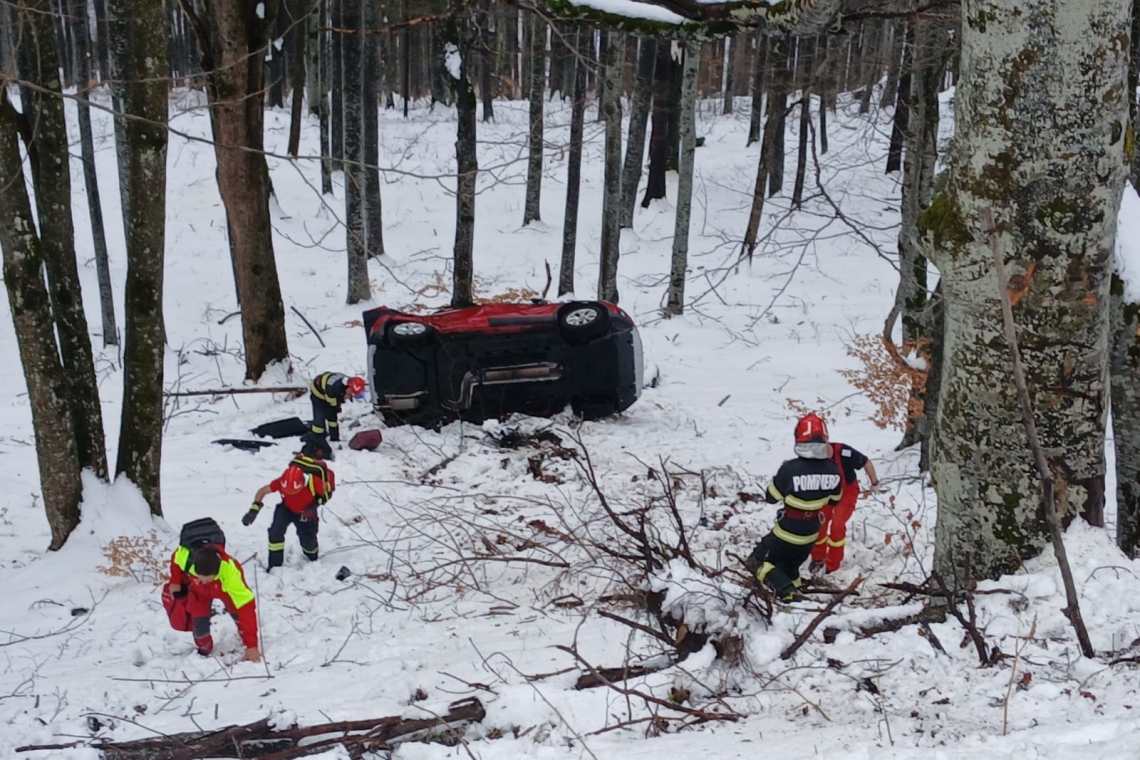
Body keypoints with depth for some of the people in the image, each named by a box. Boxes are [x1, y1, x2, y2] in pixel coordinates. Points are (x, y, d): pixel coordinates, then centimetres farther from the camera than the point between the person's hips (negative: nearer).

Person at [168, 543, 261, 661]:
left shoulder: (231, 572, -48)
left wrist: (251, 645, -49)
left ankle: (250, 645, 19)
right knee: (199, 622, -10)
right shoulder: (185, 556, -41)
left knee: (239, 614, -11)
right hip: (199, 590, 1)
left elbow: (246, 607, -47)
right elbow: (175, 559, -13)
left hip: (226, 588, -1)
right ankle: (204, 650, 21)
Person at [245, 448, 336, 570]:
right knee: (275, 532, -21)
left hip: (306, 512, -1)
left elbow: (327, 490, -17)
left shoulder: (314, 482, -40)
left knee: (308, 540, 8)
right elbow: (262, 491, -20)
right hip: (287, 508, 1)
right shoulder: (281, 482, -35)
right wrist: (254, 510, -32)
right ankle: (275, 565, -7)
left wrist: (316, 502, -33)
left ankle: (313, 558, 45)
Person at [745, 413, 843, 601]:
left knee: (756, 563, 10)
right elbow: (834, 499, 4)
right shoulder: (832, 470, -12)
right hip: (811, 536, 5)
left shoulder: (790, 469, -26)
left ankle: (786, 592, -9)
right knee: (789, 568, 30)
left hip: (786, 535, -5)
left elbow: (771, 497, -11)